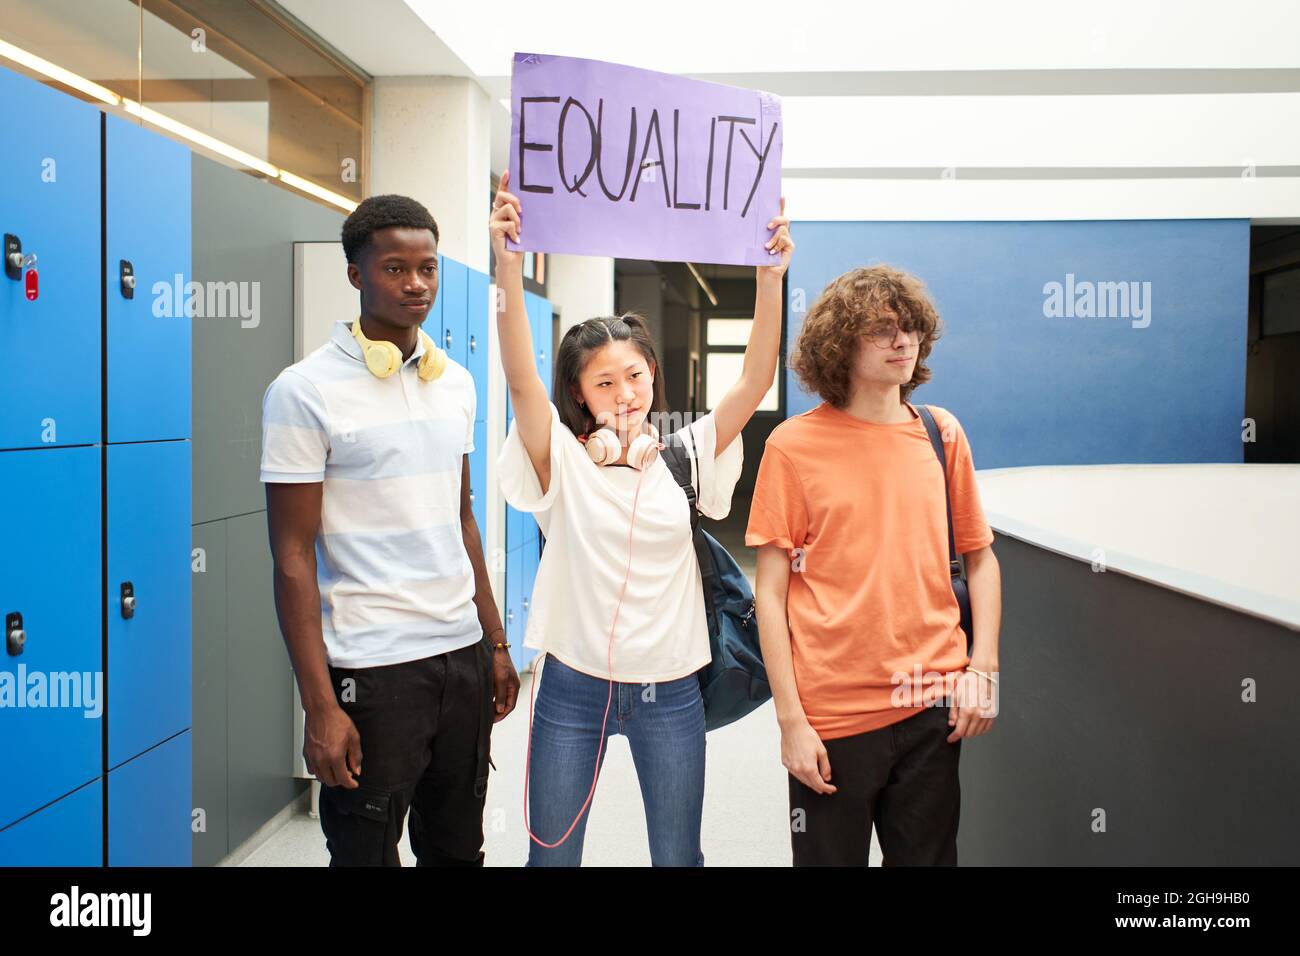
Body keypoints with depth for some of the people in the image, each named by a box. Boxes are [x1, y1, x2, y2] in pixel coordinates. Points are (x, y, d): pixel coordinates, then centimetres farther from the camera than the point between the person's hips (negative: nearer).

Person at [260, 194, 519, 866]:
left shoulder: (455, 382, 9)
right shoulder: (305, 391, -9)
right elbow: (294, 558, -10)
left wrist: (495, 644, 12)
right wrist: (320, 705, -14)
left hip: (463, 656, 6)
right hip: (371, 669, -6)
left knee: (457, 848, 18)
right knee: (367, 851, 8)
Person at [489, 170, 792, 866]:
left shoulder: (687, 455, -1)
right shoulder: (562, 461, -6)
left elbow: (755, 382, -12)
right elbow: (520, 378, -21)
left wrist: (771, 275, -24)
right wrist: (508, 262, -33)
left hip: (669, 690, 1)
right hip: (573, 685, -1)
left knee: (678, 857, 16)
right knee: (551, 855, 15)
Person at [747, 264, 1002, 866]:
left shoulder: (941, 434, 5)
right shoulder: (794, 444, -5)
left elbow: (980, 557, 13)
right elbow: (771, 590, -5)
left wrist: (983, 668, 2)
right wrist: (790, 718, -9)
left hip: (933, 705, 3)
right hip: (833, 714, -3)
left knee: (928, 855, 15)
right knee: (830, 856, 10)